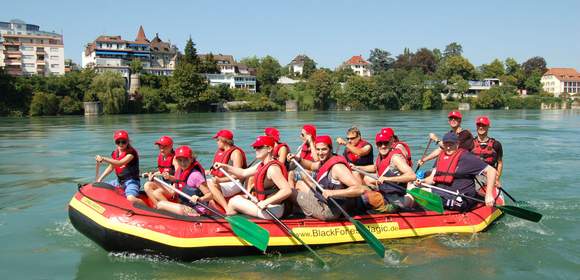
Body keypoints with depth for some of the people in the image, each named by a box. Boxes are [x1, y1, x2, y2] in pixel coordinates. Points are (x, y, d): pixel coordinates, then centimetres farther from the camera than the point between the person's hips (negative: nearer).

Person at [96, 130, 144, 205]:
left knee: (131, 199, -34)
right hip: (119, 181, 9)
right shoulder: (115, 153, 10)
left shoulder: (131, 152, -15)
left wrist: (103, 159, -31)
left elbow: (120, 163, -29)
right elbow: (111, 167, 22)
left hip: (131, 181, -9)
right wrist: (99, 179, 17)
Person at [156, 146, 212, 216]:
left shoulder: (195, 175, -18)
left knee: (160, 204, -19)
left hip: (195, 211, -9)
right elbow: (173, 192, 16)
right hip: (185, 206, 9)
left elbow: (209, 195, -19)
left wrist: (200, 199, -36)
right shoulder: (179, 172, 8)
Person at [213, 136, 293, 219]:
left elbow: (287, 190, -33)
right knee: (238, 198, 23)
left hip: (272, 211, -10)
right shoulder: (262, 165, 8)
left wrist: (266, 202, -33)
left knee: (233, 202, 0)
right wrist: (224, 166, 9)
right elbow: (244, 173, 17)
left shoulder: (272, 168, -24)